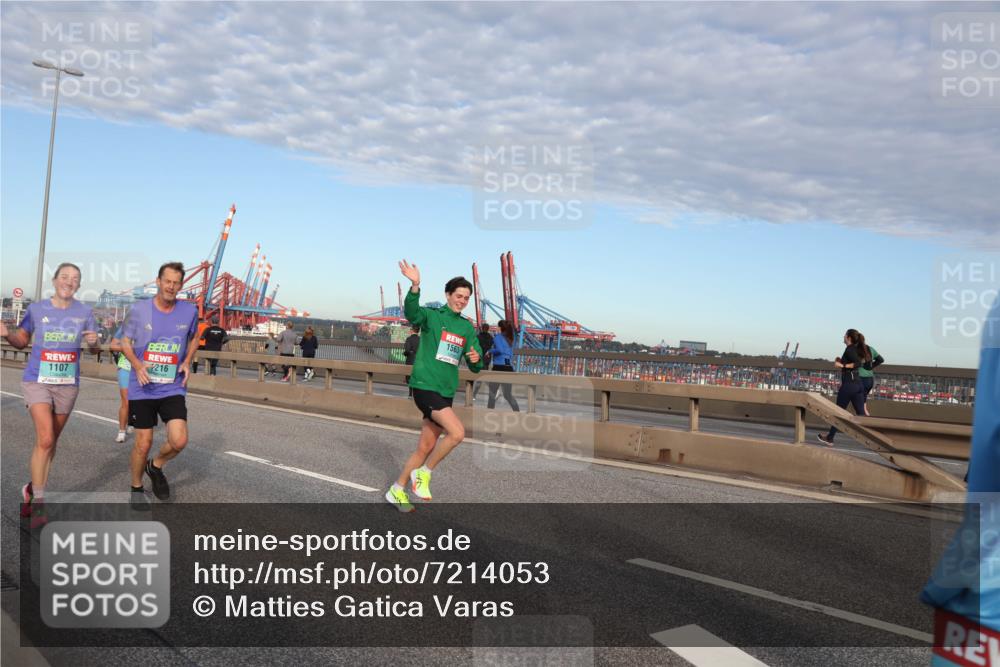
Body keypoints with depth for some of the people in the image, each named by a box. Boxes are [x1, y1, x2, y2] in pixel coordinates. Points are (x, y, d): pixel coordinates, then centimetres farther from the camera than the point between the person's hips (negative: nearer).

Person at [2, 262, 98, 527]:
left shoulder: (84, 312, 1)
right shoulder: (36, 309, -2)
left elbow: (93, 350, 6)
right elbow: (21, 340, 9)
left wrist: (93, 342, -17)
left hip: (68, 385, 2)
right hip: (37, 381, -2)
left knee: (51, 442, 13)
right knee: (45, 439, -16)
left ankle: (32, 488, 35)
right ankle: (38, 503, -6)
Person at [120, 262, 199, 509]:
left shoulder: (189, 311, -2)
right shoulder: (139, 310, -7)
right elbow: (125, 342, 5)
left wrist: (187, 362, -2)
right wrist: (137, 365, -14)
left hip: (173, 388, 2)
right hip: (142, 388, -1)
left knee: (179, 441, -11)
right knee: (144, 443, 3)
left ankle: (155, 466, 22)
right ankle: (136, 488, 28)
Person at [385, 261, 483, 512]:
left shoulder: (468, 328, 13)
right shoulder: (431, 316, -4)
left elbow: (475, 367, 14)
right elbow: (412, 312, -27)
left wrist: (476, 359, -10)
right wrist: (415, 286, -45)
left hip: (446, 392, 7)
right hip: (424, 385, -6)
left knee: (425, 448, 10)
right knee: (457, 432, -22)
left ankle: (397, 491, 27)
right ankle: (424, 473, -1)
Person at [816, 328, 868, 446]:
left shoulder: (849, 349, -11)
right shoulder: (857, 349, 15)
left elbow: (858, 363, -24)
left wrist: (843, 365, -22)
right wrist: (842, 361, 15)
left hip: (848, 384, -8)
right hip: (858, 384, 8)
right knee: (861, 413, 6)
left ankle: (829, 438, 14)